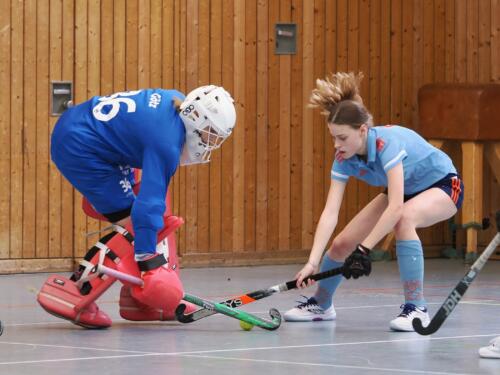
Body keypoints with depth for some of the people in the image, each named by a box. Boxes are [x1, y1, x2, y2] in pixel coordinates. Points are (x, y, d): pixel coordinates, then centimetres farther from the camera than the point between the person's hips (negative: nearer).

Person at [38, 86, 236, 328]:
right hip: (78, 148, -11)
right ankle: (73, 295, -13)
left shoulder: (177, 101, 2)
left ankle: (138, 300, 14)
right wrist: (148, 260, -29)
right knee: (135, 226, -11)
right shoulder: (167, 142, -25)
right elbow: (149, 203, -29)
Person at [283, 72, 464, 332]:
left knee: (404, 219, -39)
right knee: (341, 244, 0)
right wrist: (313, 262, -35)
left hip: (443, 185, -7)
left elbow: (396, 208, -45)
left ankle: (416, 308, -29)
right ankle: (321, 305, 30)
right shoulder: (344, 158, -18)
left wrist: (364, 249, -44)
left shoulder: (386, 142, -38)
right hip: (404, 191, 7)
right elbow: (330, 212, -24)